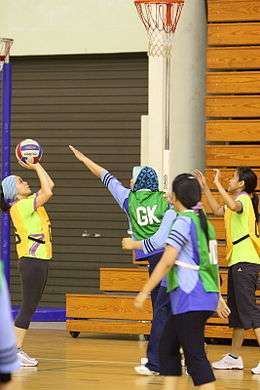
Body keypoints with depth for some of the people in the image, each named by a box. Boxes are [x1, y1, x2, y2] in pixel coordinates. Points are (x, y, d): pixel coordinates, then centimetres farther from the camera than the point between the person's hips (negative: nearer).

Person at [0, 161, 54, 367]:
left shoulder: (29, 202, 14)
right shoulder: (20, 206, -12)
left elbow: (49, 185, 21)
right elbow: (47, 192, -20)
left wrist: (36, 166, 12)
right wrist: (36, 167, -11)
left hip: (40, 260, 10)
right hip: (32, 260, -10)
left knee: (30, 307, 10)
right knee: (28, 307, -8)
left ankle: (18, 350, 12)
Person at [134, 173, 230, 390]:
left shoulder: (184, 221, -11)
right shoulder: (204, 222, 15)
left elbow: (167, 261, -17)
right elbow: (212, 264, 23)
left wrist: (144, 292, -14)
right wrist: (218, 297, 31)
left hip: (191, 299, -9)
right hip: (206, 296, 9)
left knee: (195, 355, -8)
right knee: (167, 347, 15)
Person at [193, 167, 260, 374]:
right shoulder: (238, 201, 18)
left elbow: (233, 206, -34)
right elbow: (218, 210, 32)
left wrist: (218, 184, -26)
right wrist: (205, 187, 29)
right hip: (237, 263, 10)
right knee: (236, 310, 16)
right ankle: (235, 357, 24)